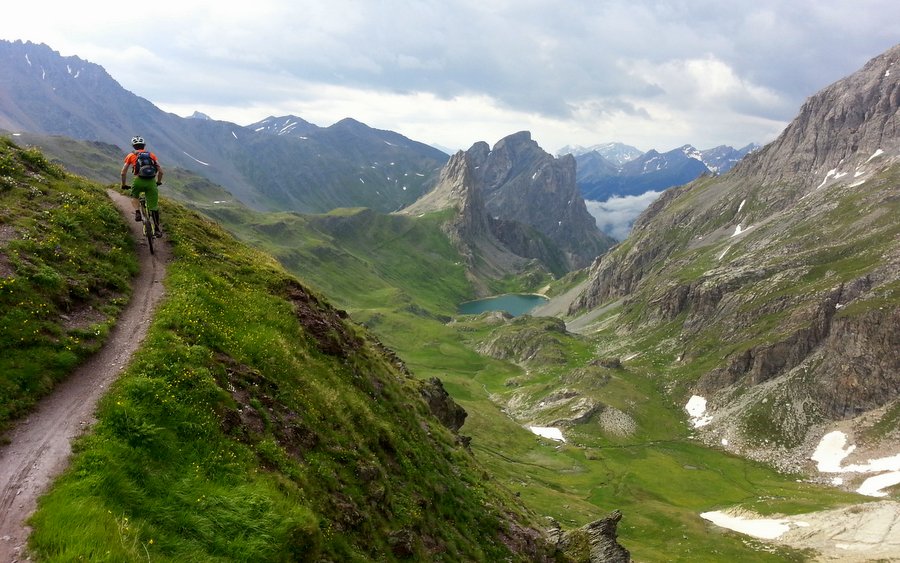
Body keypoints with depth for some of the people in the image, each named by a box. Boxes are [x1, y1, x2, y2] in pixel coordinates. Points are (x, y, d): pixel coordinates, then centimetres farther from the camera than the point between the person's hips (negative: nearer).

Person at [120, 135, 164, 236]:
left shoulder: (130, 155, 17)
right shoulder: (151, 155, 20)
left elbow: (123, 173, 14)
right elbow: (160, 171, 15)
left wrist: (123, 185, 28)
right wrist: (158, 182, 32)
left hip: (138, 181, -1)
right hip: (151, 182, 1)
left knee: (134, 196, 30)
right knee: (154, 207, 9)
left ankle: (137, 212, 5)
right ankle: (157, 228, 5)